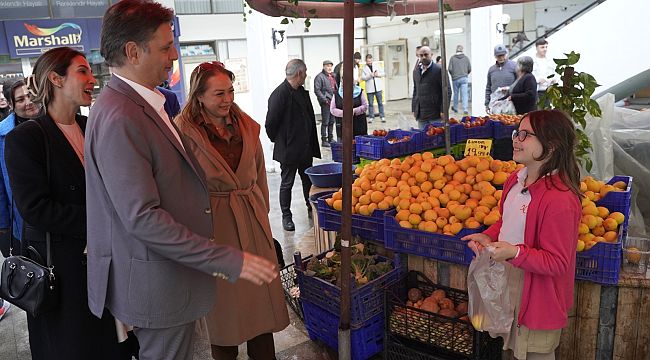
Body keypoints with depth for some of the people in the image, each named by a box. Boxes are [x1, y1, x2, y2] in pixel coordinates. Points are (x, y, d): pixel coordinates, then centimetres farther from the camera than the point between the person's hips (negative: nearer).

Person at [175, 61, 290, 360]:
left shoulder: (246, 126, 6)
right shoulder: (185, 131, -11)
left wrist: (263, 210, 13)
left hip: (253, 218, 5)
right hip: (215, 222, -5)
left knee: (261, 292, 14)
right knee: (225, 295, 10)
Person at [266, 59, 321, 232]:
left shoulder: (302, 92, 8)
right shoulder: (280, 94, -19)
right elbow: (270, 123, -17)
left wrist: (312, 143, 12)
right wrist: (278, 140, -3)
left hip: (305, 148, 8)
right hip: (289, 150, -8)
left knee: (308, 180, 19)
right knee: (287, 183, 6)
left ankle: (312, 208, 35)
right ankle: (286, 216, 18)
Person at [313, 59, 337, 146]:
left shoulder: (333, 76, 17)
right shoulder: (320, 77, -9)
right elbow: (317, 90, -15)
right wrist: (324, 100, -18)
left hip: (333, 102, 8)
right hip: (325, 103, -8)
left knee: (331, 122, 15)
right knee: (325, 122, -4)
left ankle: (330, 138, 26)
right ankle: (324, 140, 2)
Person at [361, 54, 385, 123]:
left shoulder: (376, 66, 10)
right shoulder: (364, 68, 4)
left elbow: (383, 73, 11)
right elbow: (362, 77, -4)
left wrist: (378, 74, -8)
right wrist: (370, 75, -17)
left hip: (378, 87, 1)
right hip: (369, 89, -1)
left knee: (380, 102, 3)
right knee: (370, 103, 2)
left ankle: (382, 116, 8)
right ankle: (371, 117, 10)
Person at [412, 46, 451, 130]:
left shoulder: (439, 70, -5)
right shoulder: (416, 71, 14)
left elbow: (447, 91, -7)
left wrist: (443, 110, -12)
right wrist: (414, 109, 15)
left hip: (435, 114, -5)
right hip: (421, 115, 6)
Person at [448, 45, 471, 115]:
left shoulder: (452, 58, -3)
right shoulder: (466, 58, 1)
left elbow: (450, 69, -6)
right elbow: (469, 69, 1)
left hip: (455, 78, 0)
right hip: (464, 78, 0)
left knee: (456, 93, 13)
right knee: (464, 94, -2)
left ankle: (455, 108, 28)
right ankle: (465, 109, -11)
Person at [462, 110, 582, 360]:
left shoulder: (560, 199, -28)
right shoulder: (516, 180, 0)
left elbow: (557, 263, -24)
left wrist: (514, 252, -34)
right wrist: (489, 237, -3)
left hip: (537, 294, -8)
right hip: (507, 283, 8)